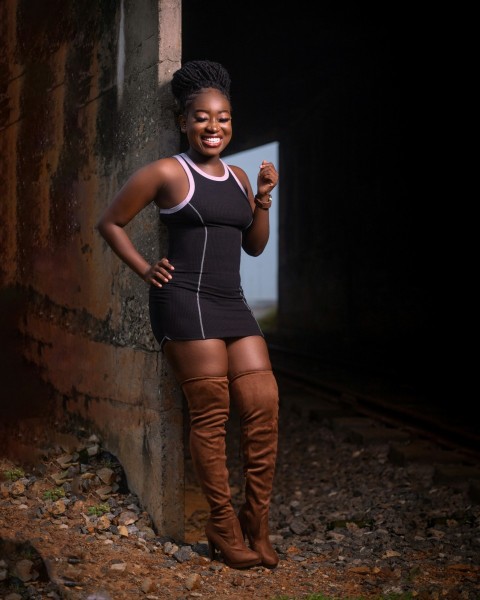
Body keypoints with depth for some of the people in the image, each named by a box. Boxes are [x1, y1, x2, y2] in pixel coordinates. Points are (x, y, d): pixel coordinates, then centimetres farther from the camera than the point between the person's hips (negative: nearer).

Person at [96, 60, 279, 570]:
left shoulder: (238, 177, 17)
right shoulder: (166, 173, -2)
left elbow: (255, 246, 21)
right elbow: (109, 223, 4)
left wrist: (264, 199, 7)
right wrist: (146, 270, -1)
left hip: (232, 304, 7)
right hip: (186, 301, -7)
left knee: (264, 408, 1)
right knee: (210, 415, -5)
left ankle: (256, 527, 13)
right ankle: (224, 529, 7)